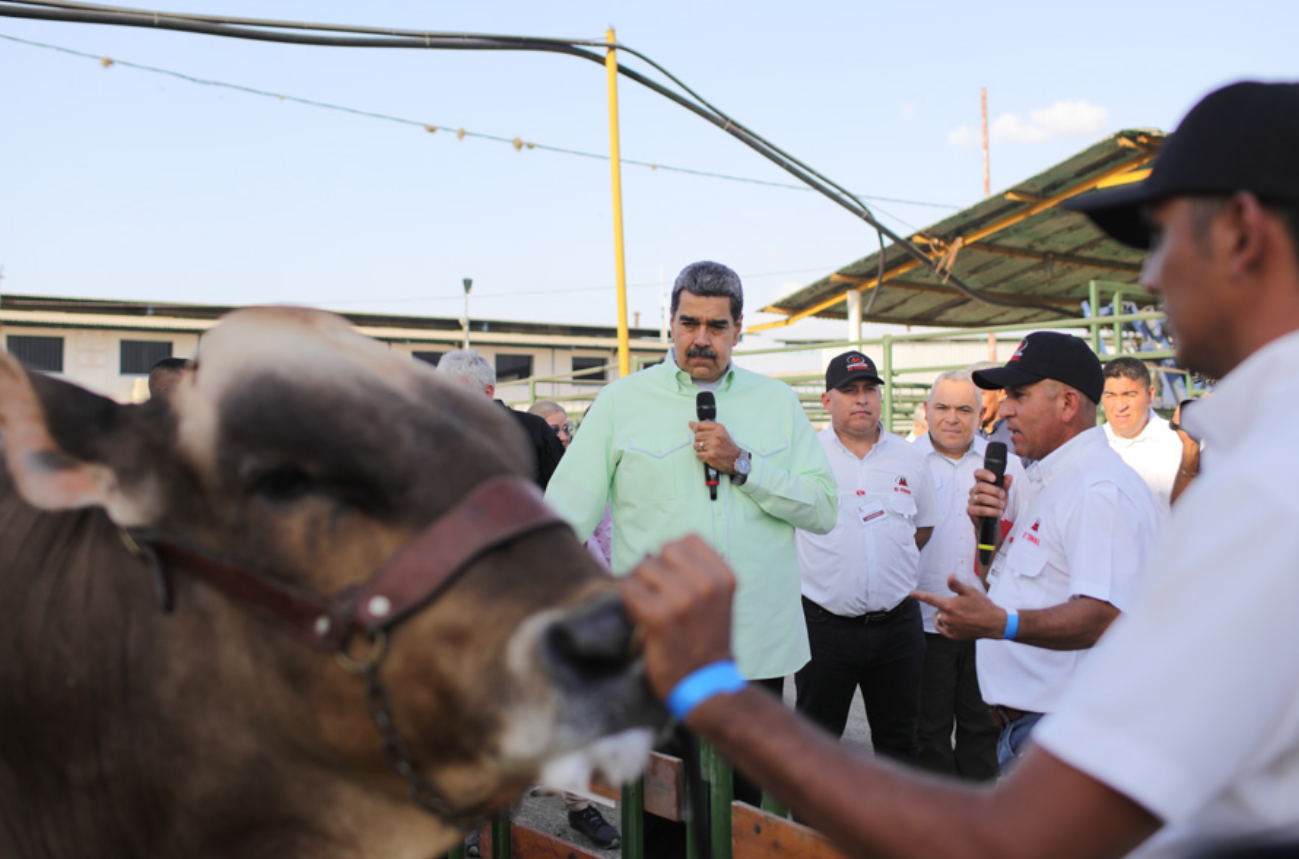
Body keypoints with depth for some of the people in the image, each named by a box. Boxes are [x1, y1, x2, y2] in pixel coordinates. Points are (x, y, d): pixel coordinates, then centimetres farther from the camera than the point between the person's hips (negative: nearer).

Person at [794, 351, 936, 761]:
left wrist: (892, 562, 10)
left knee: (898, 737, 15)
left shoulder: (907, 458, 7)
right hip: (825, 622, -3)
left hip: (898, 623, 3)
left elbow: (924, 525, 20)